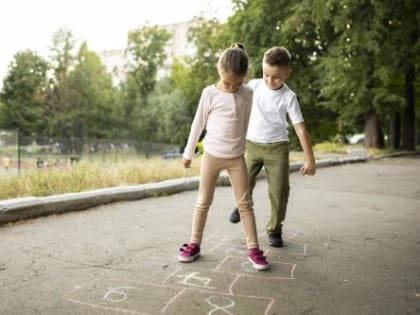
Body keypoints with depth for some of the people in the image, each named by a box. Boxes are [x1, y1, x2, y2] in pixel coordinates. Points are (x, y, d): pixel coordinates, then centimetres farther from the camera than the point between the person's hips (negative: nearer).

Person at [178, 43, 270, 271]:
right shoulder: (210, 93, -8)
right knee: (204, 202, 7)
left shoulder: (247, 94, -1)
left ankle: (253, 249, 8)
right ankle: (194, 244, 19)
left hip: (236, 157, 2)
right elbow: (198, 124, -1)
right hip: (211, 155, -2)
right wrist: (188, 153, 3)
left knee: (245, 203, 2)